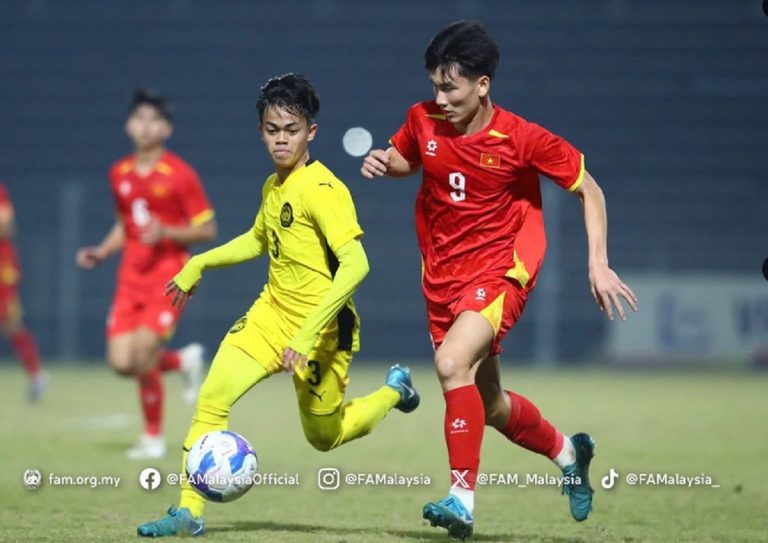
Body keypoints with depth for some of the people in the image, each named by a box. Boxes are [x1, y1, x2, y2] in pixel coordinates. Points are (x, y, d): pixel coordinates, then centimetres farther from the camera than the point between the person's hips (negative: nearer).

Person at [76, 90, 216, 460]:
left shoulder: (180, 175, -7)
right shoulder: (119, 174, 10)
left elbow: (207, 231, -4)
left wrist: (166, 233, -20)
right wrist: (103, 251, 7)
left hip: (169, 276, -5)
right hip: (131, 276, 5)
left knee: (143, 357, -16)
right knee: (121, 362, -7)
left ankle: (153, 437, 6)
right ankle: (183, 360, 24)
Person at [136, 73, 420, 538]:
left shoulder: (323, 190, -21)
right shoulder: (273, 186, 5)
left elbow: (355, 264, -31)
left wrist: (309, 333, -36)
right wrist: (200, 264, 20)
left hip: (320, 329, -6)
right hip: (272, 312, 6)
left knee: (324, 437, 12)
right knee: (212, 398, -13)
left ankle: (394, 392, 38)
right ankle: (189, 512, -6)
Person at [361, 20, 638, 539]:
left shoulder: (522, 138, -16)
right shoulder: (423, 120, -4)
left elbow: (589, 188, -4)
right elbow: (405, 158, 20)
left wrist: (598, 263, -12)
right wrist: (384, 161, -4)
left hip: (501, 271, -6)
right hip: (443, 277, 6)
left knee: (453, 363, -30)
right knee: (488, 403, 14)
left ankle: (463, 497, -25)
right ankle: (567, 451, 43)